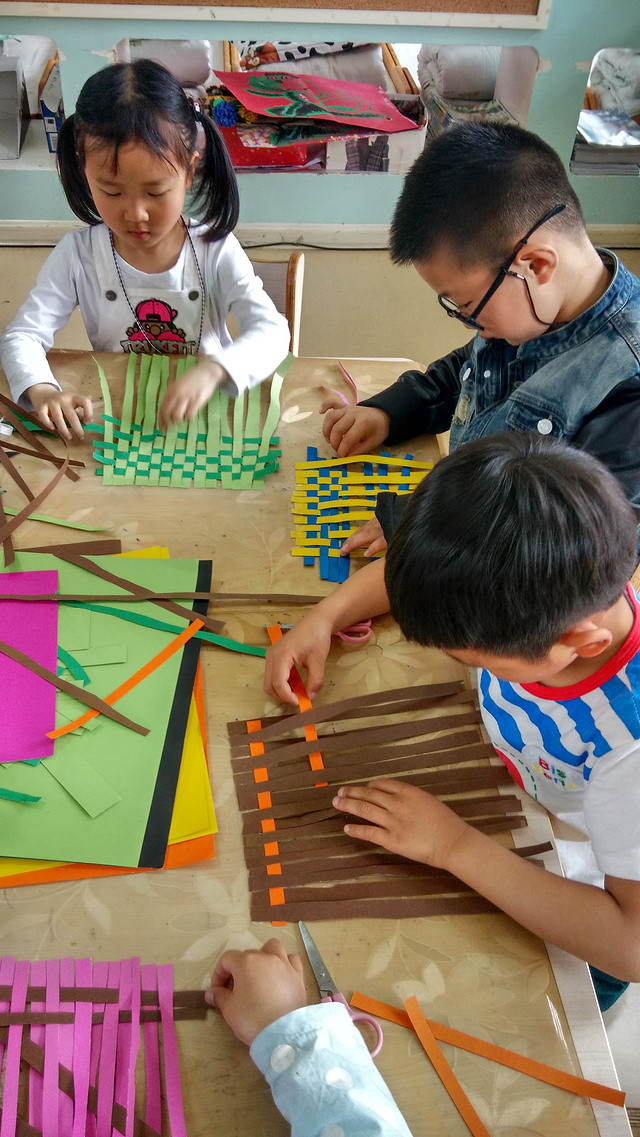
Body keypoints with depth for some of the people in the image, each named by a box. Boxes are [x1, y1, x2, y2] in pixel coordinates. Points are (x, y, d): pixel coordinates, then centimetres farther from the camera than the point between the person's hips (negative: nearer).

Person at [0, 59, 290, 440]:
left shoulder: (216, 252, -9)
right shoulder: (78, 256, -5)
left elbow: (272, 331, -18)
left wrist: (213, 371, -39)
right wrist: (42, 390, -30)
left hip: (207, 421, -1)